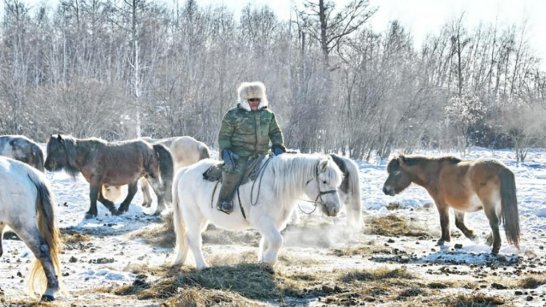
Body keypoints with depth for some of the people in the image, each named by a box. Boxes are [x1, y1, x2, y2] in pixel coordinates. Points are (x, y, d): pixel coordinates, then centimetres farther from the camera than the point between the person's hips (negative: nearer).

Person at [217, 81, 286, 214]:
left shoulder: (268, 115, 11)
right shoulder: (233, 115, -3)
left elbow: (275, 133, 18)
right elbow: (224, 136, 0)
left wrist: (278, 146, -1)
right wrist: (225, 151, -16)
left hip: (260, 155, 5)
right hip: (239, 155, -5)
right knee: (234, 173, -29)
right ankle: (224, 202, -16)